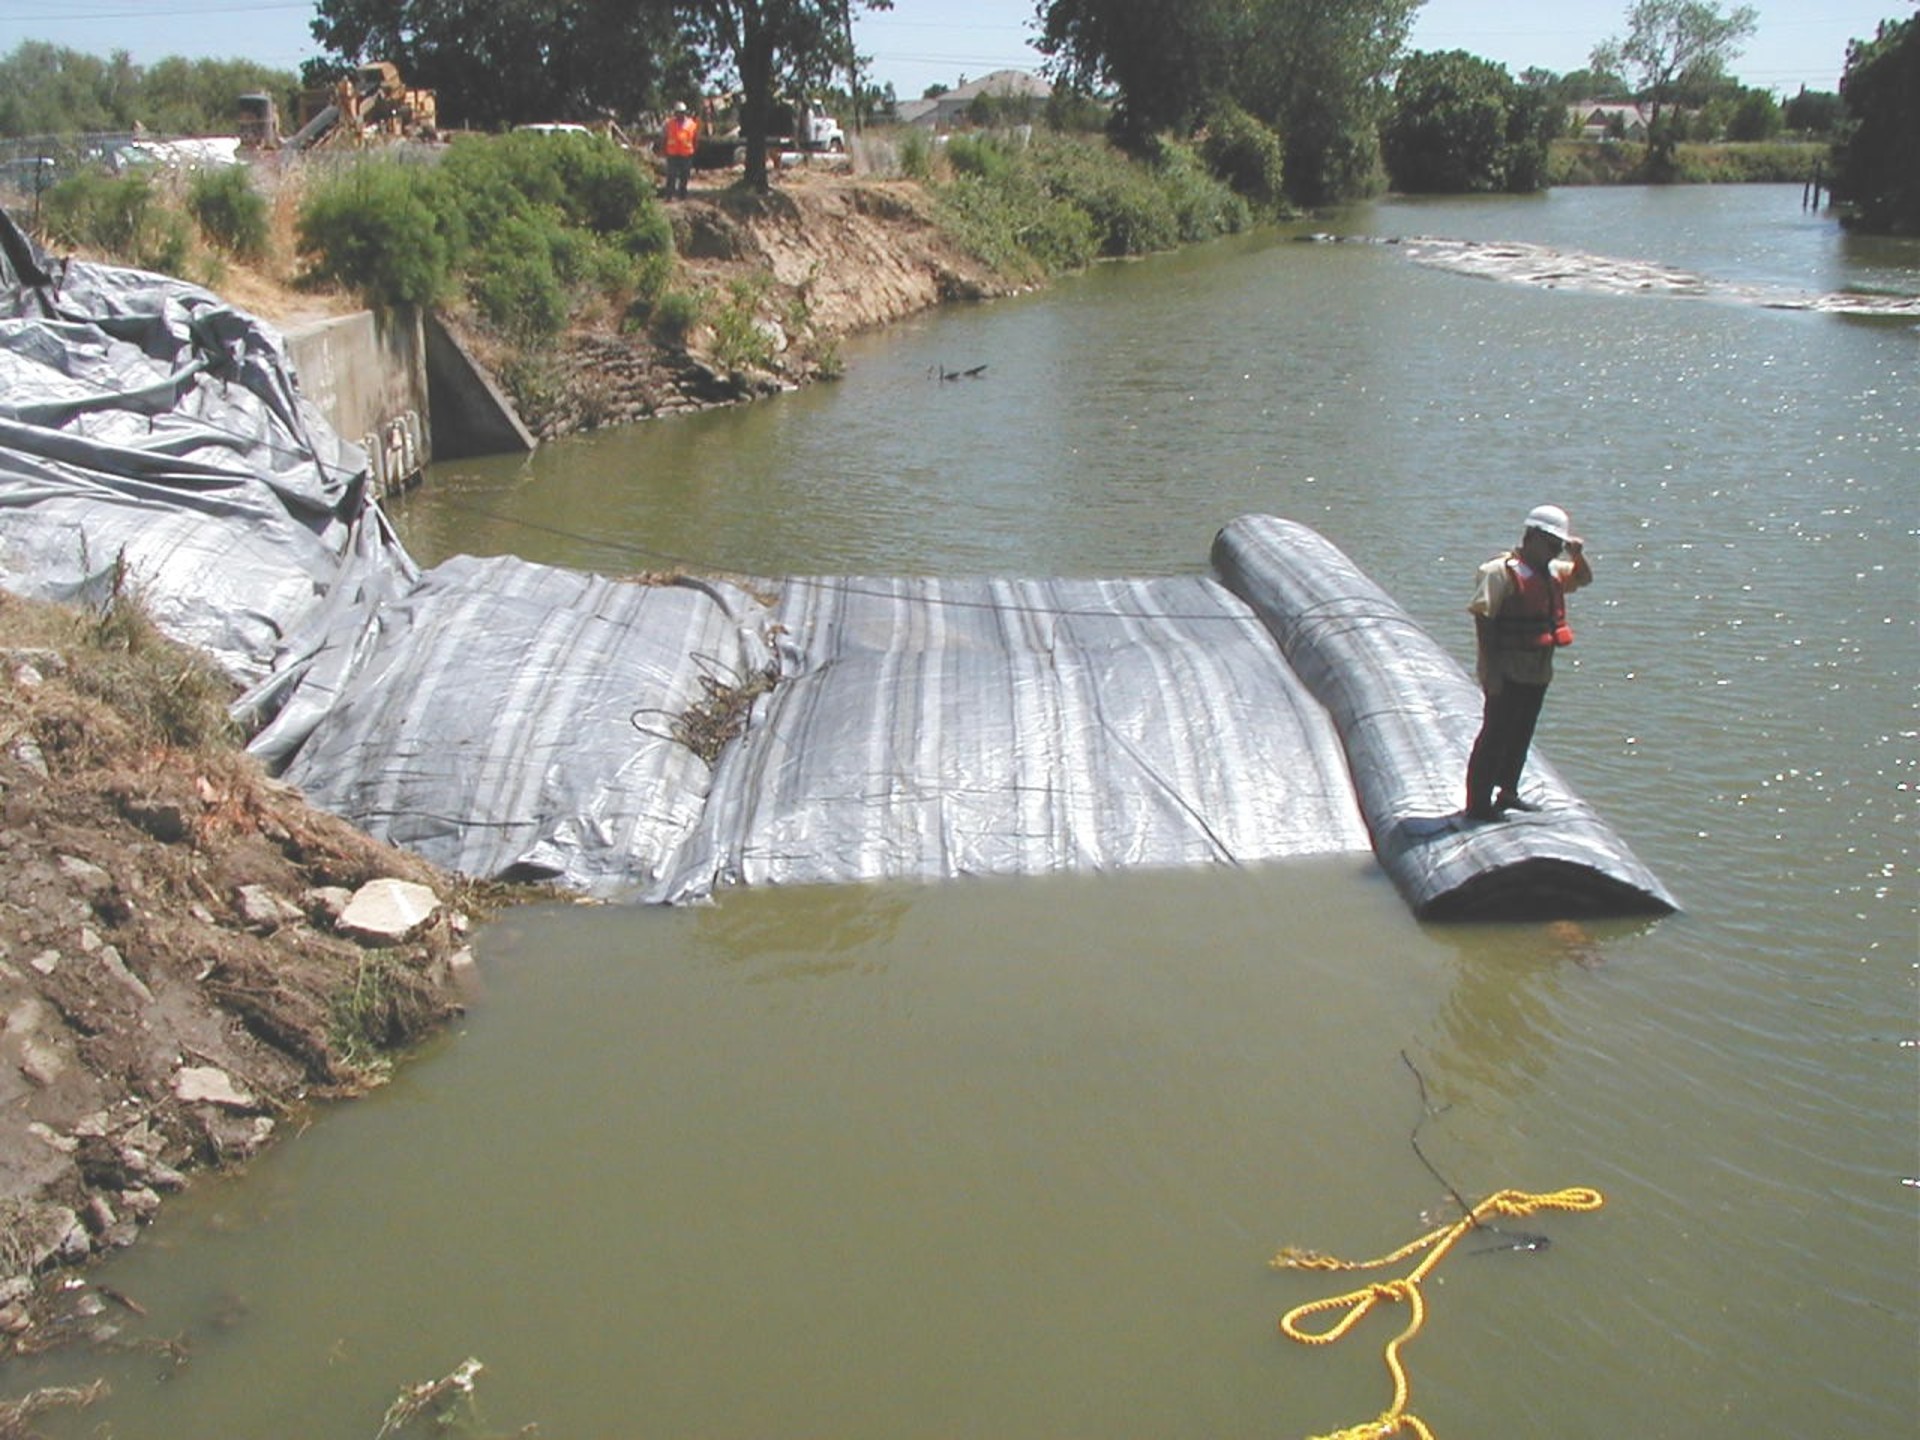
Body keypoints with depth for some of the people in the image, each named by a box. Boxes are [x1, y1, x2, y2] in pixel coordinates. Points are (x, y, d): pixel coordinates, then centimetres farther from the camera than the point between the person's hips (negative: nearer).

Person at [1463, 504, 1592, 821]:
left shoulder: (1551, 571, 12)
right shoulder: (1502, 571, -14)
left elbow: (1583, 578, 31)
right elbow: (1482, 619, -18)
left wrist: (1578, 554, 8)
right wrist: (1490, 669, -22)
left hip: (1538, 672, 8)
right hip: (1508, 672, -8)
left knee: (1521, 734, 17)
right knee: (1495, 736, -5)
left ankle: (1508, 792, 31)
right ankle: (1478, 804, 0)